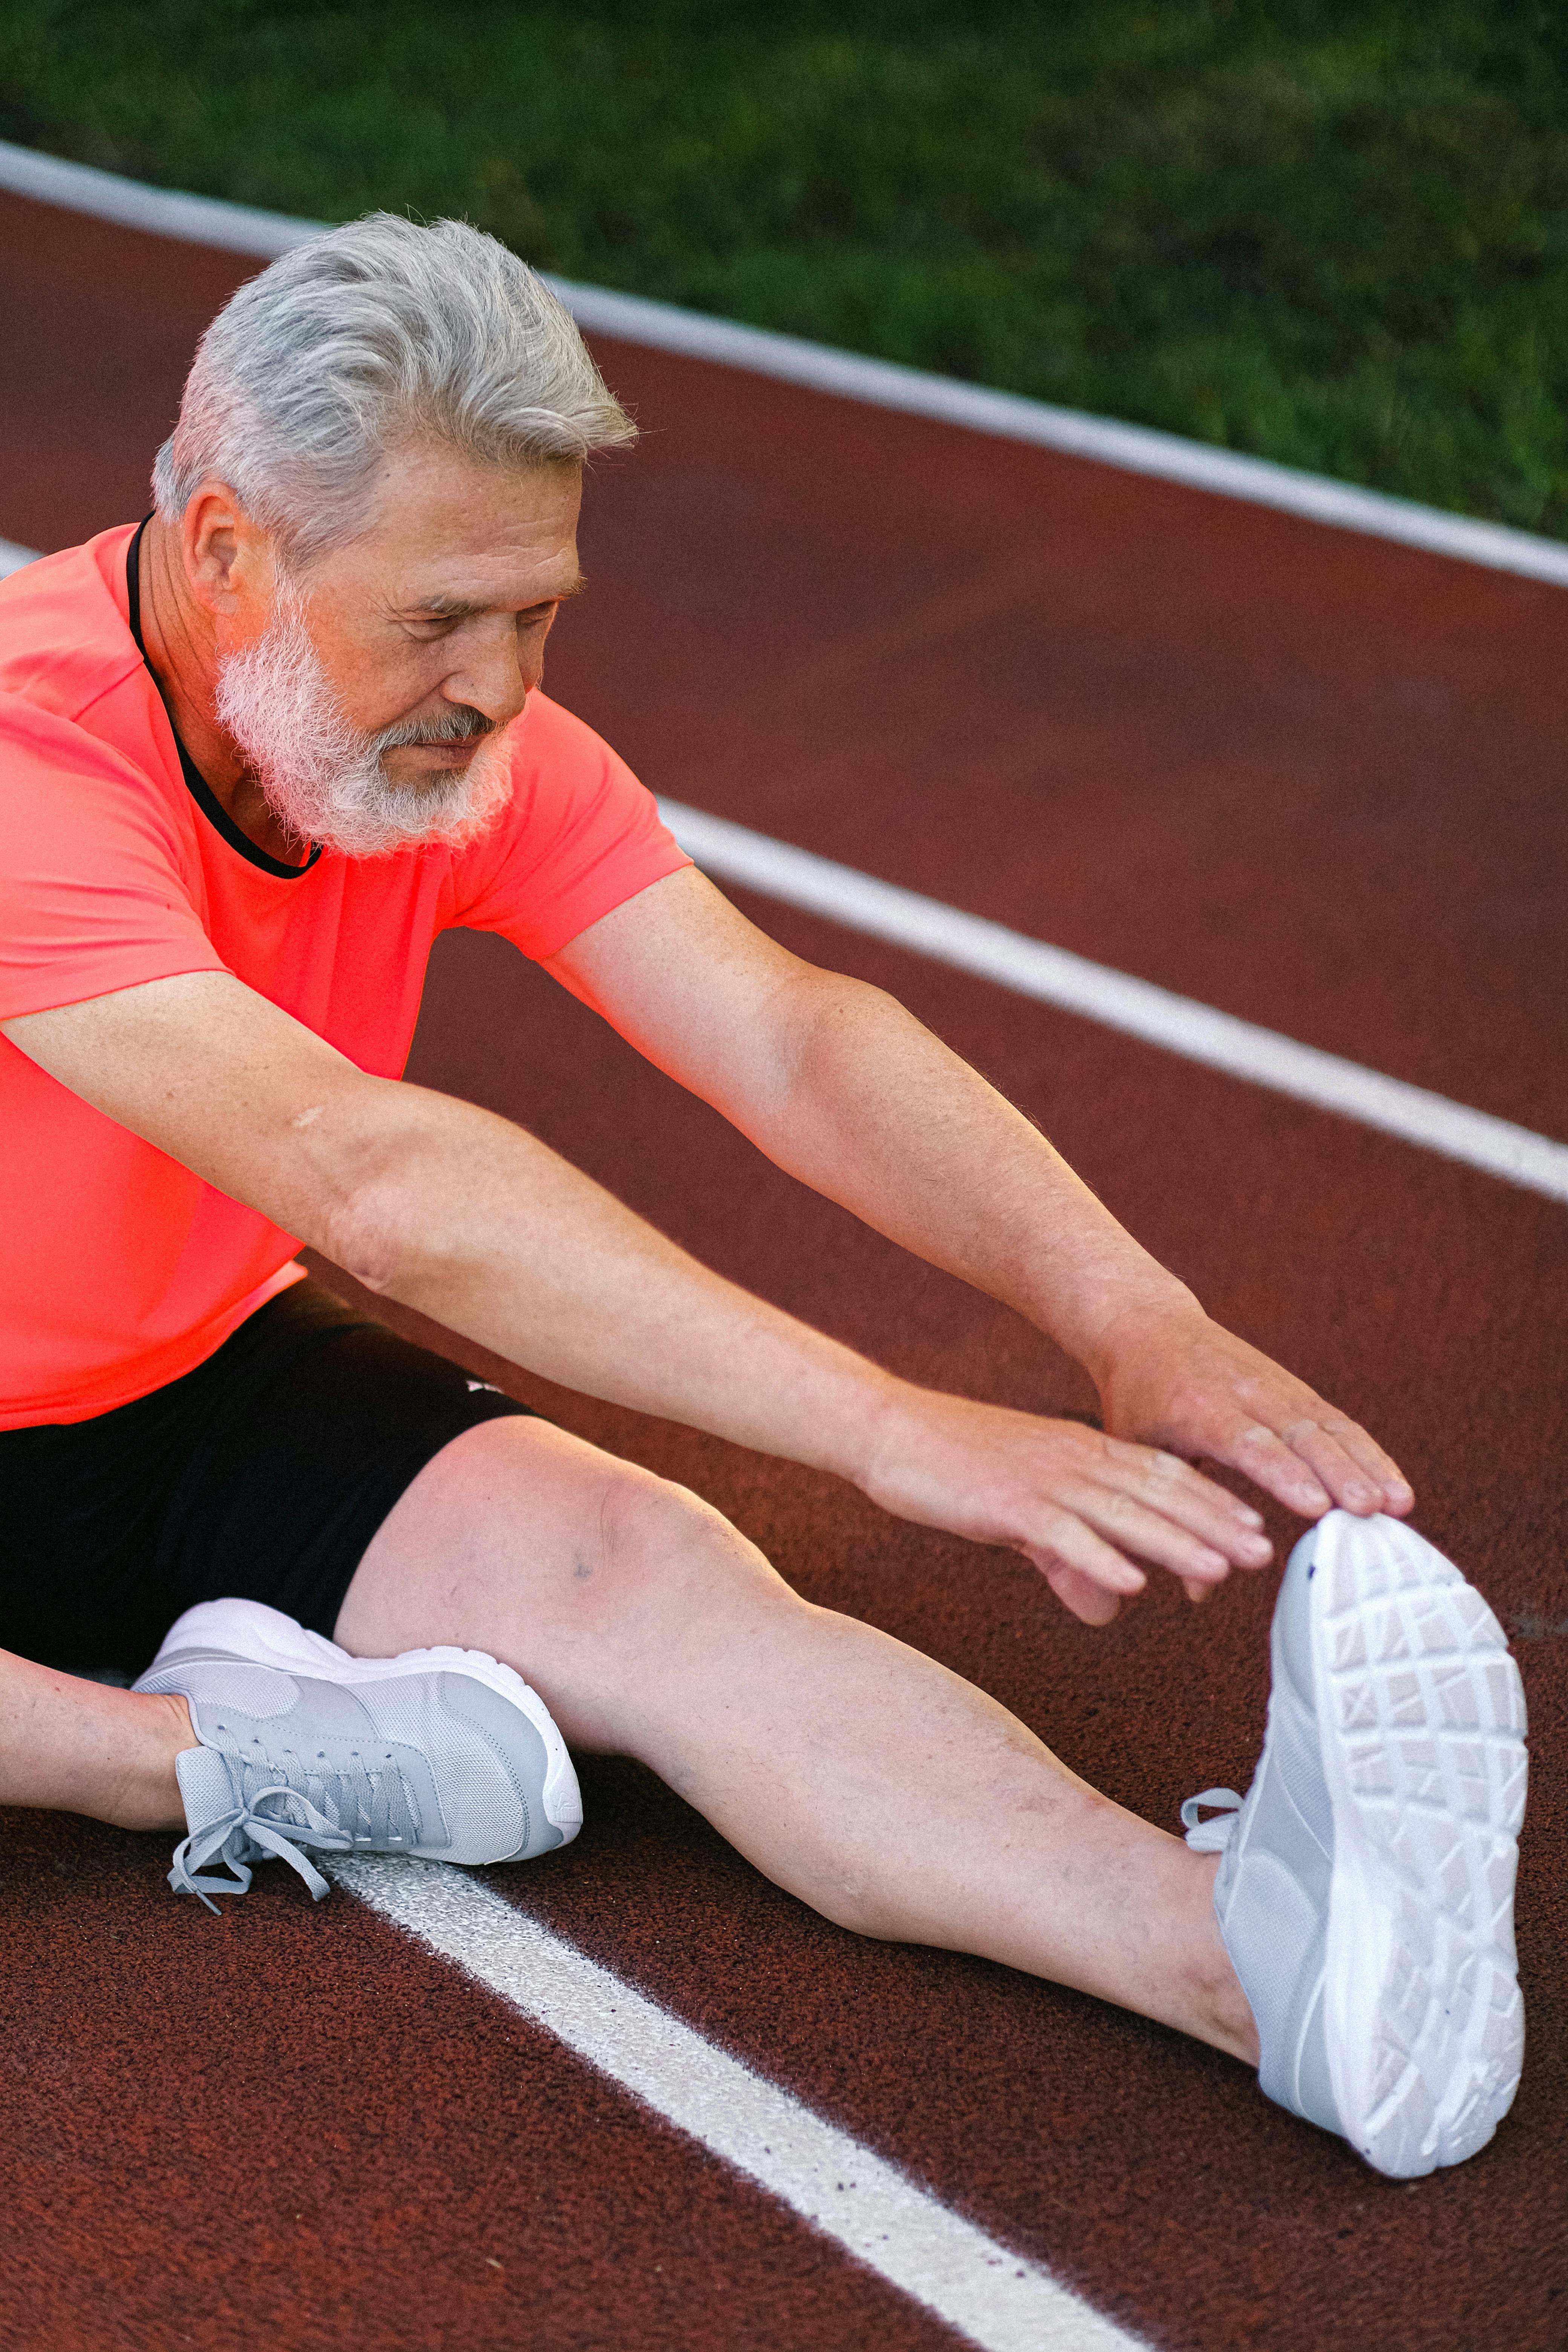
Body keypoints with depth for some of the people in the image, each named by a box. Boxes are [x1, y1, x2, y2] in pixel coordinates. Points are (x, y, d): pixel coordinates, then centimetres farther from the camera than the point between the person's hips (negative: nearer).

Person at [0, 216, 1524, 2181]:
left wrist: (1132, 1317, -34)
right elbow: (368, 1179, -41)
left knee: (632, 1564, -25)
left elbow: (788, 1038, -18)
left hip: (198, 1378, 4)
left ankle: (1265, 1956, -41)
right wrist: (892, 1432, -46)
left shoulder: (467, 741, -8)